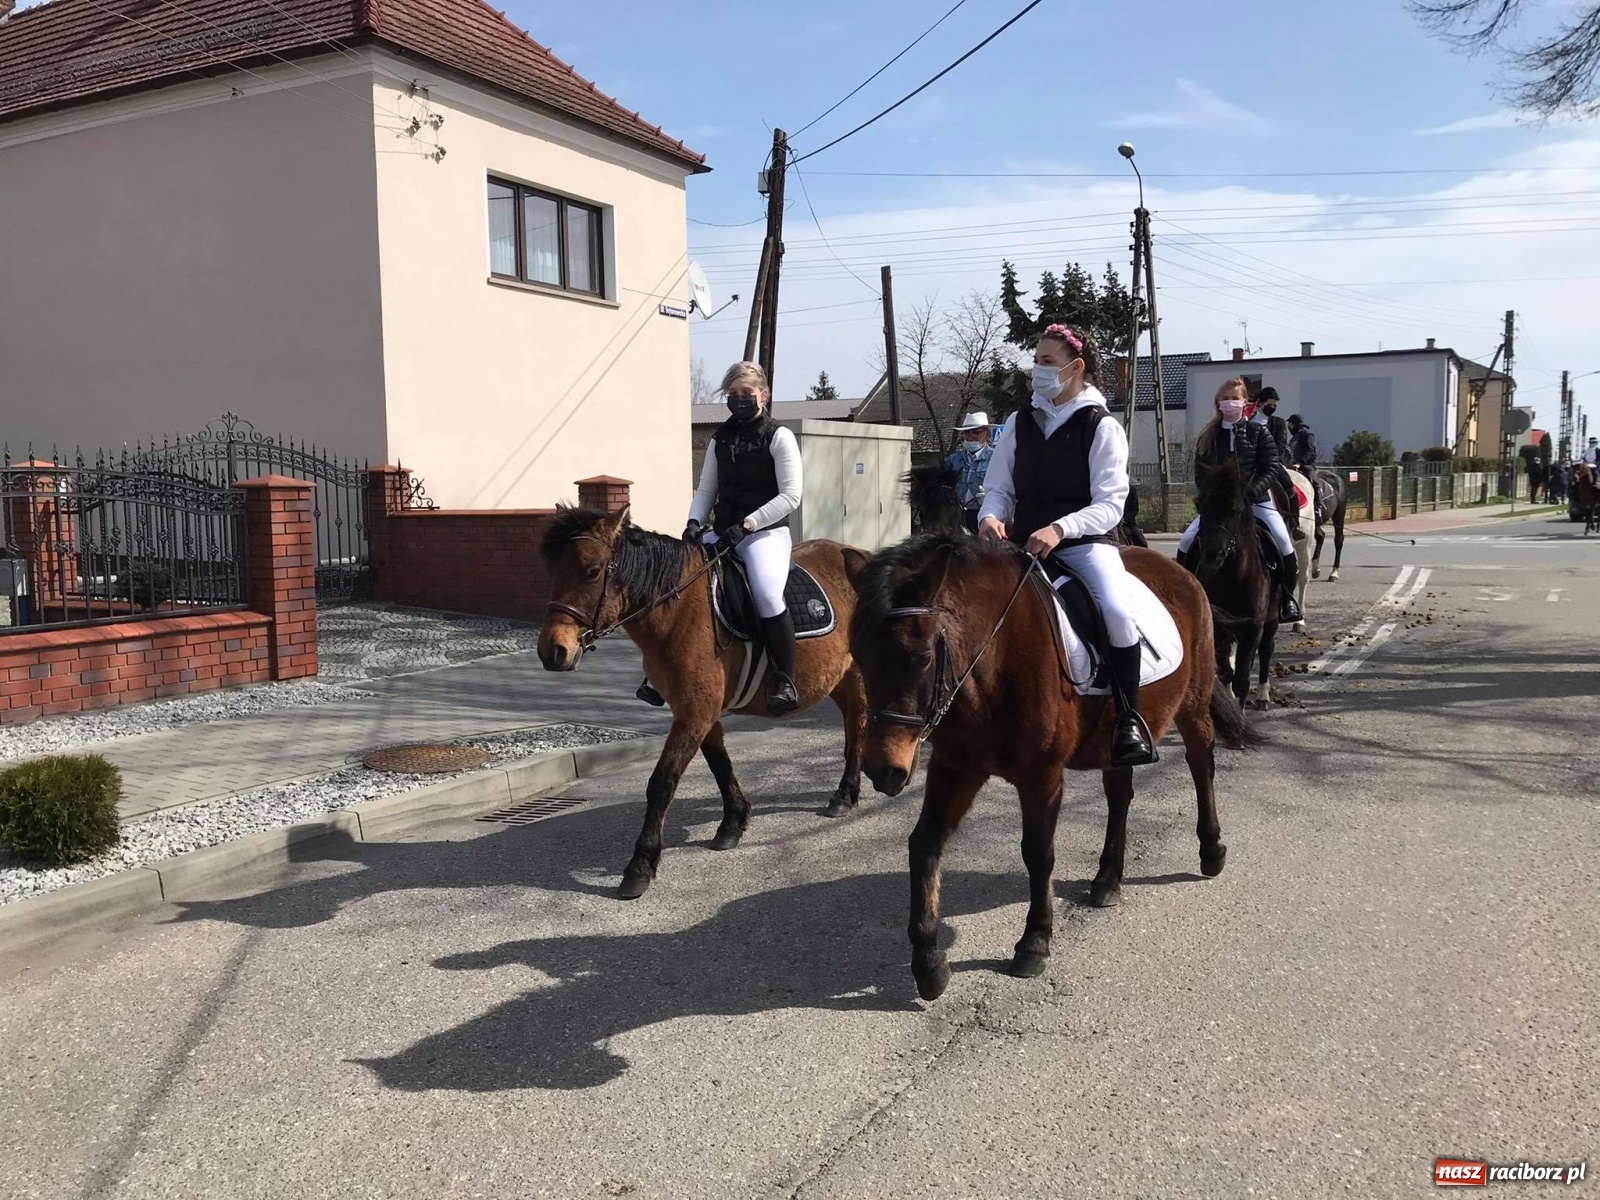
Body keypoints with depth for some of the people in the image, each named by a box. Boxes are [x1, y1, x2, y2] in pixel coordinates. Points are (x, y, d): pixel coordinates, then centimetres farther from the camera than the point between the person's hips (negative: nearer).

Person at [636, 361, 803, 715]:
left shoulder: (779, 437, -4)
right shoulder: (721, 438, 14)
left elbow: (790, 496, -11)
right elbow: (706, 490, 15)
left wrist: (746, 524, -19)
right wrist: (694, 522, -5)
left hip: (766, 531, -6)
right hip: (720, 533, 7)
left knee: (767, 595, -32)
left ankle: (783, 682, -18)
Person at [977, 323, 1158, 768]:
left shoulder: (1102, 427, -1)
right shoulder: (1019, 423, 12)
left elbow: (1110, 504, -8)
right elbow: (999, 488, 12)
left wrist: (1060, 529, -26)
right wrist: (991, 516, -13)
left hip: (1085, 540, -4)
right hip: (1023, 541, 4)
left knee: (1118, 610, -30)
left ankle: (1129, 718, -14)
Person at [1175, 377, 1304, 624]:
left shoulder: (1258, 432, 1)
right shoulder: (1208, 437, 6)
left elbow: (1271, 468, -5)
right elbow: (1200, 472, 4)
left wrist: (1251, 492, -19)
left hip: (1256, 499, -2)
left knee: (1282, 539, -22)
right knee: (1186, 541, -13)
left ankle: (1287, 596, -5)